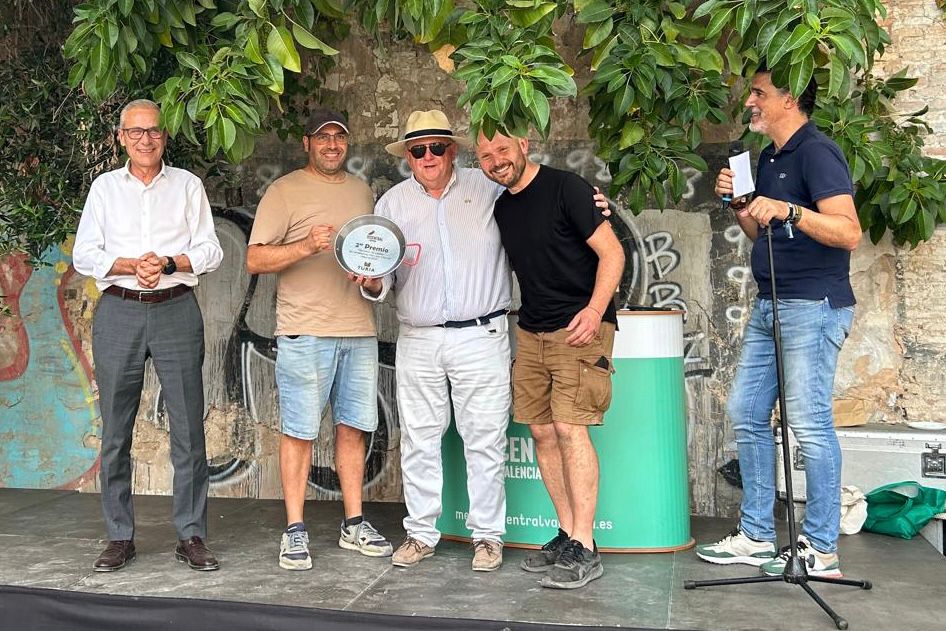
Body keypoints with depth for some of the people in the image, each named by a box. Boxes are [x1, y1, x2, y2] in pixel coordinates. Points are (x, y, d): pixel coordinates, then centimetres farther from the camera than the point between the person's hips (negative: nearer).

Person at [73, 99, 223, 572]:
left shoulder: (187, 185, 11)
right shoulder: (105, 187, 13)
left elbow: (209, 250, 5)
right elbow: (84, 255, 5)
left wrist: (169, 263, -12)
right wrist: (131, 265, -11)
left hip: (177, 311, -1)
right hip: (118, 312, 1)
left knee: (188, 429, -3)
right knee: (115, 431, 2)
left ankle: (191, 536, 5)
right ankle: (120, 537, 12)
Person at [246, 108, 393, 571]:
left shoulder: (362, 191, 17)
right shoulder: (284, 191, -1)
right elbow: (254, 260, -7)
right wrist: (308, 246, -20)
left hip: (359, 329, 6)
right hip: (305, 330, -5)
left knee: (353, 427, 10)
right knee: (299, 431, -2)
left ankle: (353, 525, 20)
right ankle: (295, 531, 8)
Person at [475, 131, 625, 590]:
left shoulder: (565, 188, -9)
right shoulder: (502, 208, 13)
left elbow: (611, 251, -12)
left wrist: (595, 310, -23)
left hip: (580, 328, -7)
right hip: (531, 331, 7)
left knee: (569, 428, -13)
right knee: (542, 431, 5)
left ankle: (585, 550, -7)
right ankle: (567, 535, 15)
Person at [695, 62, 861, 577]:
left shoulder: (816, 152, -11)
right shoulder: (769, 157, 17)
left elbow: (848, 232, -20)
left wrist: (788, 209, -29)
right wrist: (737, 203, 6)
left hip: (813, 305, -10)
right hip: (769, 304, 10)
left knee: (809, 424, -6)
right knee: (746, 414, 10)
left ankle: (821, 549, 5)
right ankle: (756, 537, 18)